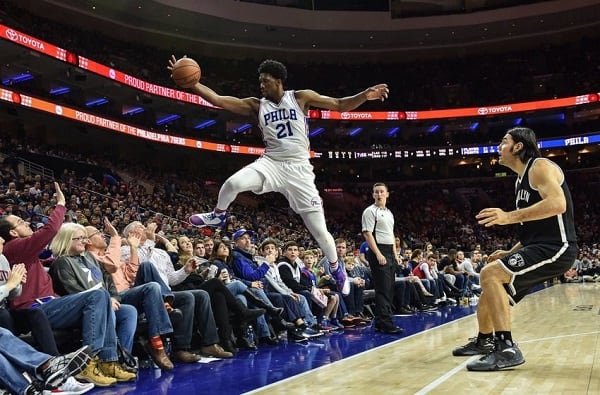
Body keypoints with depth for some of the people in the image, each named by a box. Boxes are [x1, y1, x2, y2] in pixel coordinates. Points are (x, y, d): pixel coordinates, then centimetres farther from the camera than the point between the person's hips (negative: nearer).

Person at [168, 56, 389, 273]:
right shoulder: (256, 105, 6)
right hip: (271, 163, 2)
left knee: (319, 231, -3)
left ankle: (336, 269, 25)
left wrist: (365, 95, -17)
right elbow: (217, 99, 1)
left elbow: (340, 105, 1)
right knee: (233, 183, -28)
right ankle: (218, 215, 4)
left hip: (298, 168, -2)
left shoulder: (301, 97, 1)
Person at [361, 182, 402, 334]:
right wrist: (378, 254, -20)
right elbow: (367, 234, -13)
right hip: (378, 252, -9)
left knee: (389, 289, 9)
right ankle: (386, 324, -9)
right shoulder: (370, 211, -6)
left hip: (390, 252, 9)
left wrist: (395, 253, 16)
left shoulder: (389, 213, 19)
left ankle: (380, 322, 16)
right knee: (383, 289, -10)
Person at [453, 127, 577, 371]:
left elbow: (557, 204, -28)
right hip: (539, 246, 10)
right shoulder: (522, 179, 19)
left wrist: (509, 217, -30)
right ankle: (484, 341, 36)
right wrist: (510, 253, 18)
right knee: (491, 278, 19)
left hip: (556, 247, -10)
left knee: (490, 274, -23)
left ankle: (507, 349, -22)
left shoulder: (539, 167, -10)